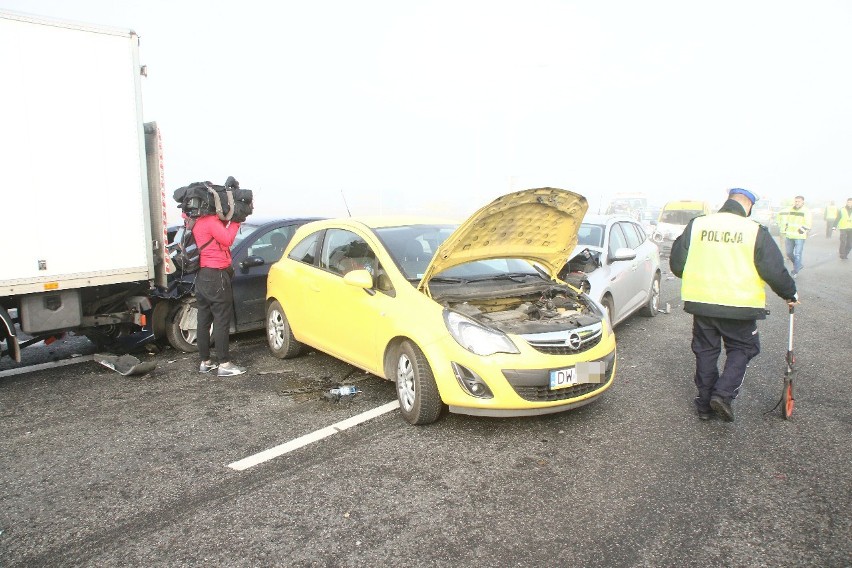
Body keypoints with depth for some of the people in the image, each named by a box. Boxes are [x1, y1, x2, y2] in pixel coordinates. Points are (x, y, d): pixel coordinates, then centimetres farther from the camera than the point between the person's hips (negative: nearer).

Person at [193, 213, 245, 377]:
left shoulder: (199, 221, 14)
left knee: (204, 321, 12)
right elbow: (227, 239, -16)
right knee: (222, 321, -6)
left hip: (202, 276, 10)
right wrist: (235, 222, -6)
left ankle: (205, 362, 20)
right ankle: (224, 364, -3)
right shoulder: (211, 220, -14)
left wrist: (230, 221, 3)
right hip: (216, 277, -10)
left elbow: (220, 233, 15)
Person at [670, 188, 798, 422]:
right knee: (741, 349, 16)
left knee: (705, 351, 14)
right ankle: (723, 393, 0)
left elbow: (677, 264, 3)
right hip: (739, 305, -3)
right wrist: (790, 293, 13)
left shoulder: (696, 225, -1)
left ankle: (705, 403, 20)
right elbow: (774, 271, -6)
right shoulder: (755, 231, -7)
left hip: (701, 302, 3)